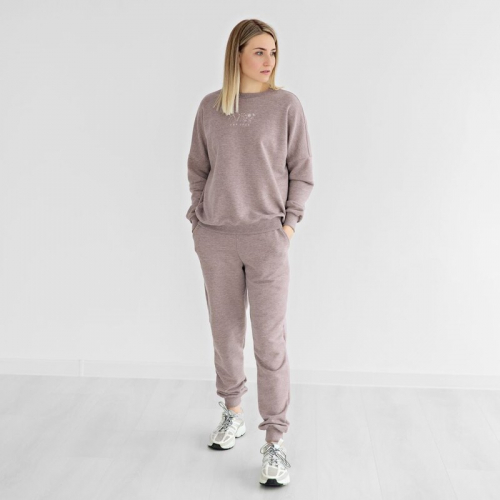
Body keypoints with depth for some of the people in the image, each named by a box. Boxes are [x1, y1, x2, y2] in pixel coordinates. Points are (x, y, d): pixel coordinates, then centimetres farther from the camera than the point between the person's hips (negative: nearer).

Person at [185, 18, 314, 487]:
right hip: (215, 238, 3)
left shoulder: (286, 105, 1)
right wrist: (198, 220, 6)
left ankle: (274, 443, 3)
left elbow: (301, 170, 3)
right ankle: (232, 414, 33)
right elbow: (197, 169, 14)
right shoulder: (210, 107, 7)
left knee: (270, 341, -5)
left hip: (266, 236, -3)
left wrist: (290, 222, -4)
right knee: (225, 332, 13)